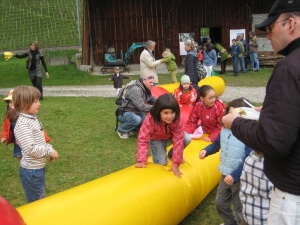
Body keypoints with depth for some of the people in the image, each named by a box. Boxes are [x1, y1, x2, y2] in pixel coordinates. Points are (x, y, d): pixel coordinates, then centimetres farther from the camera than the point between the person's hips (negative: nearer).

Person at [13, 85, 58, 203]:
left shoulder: (33, 118, 6)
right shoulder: (22, 125, -24)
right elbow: (30, 149, -28)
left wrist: (49, 150, -1)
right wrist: (50, 151, -18)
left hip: (38, 167, 9)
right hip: (31, 171, -9)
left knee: (41, 197, 25)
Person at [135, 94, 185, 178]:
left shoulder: (177, 119, -36)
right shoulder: (150, 119, -39)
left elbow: (178, 140, -35)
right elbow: (143, 139, -37)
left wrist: (175, 164, -37)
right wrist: (141, 161, -44)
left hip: (171, 134, 2)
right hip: (156, 138, -2)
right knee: (161, 162, -18)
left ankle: (174, 154, 5)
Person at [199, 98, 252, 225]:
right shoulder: (224, 129, -3)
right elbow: (217, 144, 14)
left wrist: (234, 175, -28)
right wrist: (206, 151, -6)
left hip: (239, 178, -8)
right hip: (225, 175, 8)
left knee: (240, 209, 10)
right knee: (220, 203, 24)